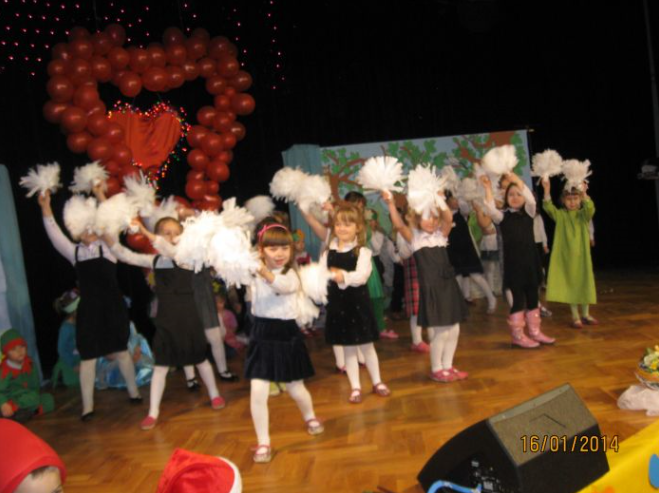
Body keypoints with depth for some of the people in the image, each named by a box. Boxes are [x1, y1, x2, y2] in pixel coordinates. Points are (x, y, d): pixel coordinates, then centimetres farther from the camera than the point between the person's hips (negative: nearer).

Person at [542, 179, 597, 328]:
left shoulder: (584, 214, 1)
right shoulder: (560, 215, 1)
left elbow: (590, 208, -20)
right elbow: (548, 207, -14)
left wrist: (584, 193, -34)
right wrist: (547, 190, -28)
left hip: (581, 255, 1)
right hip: (565, 255, -1)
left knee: (584, 283, 8)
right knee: (570, 284, 4)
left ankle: (586, 314, 23)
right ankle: (575, 316, 14)